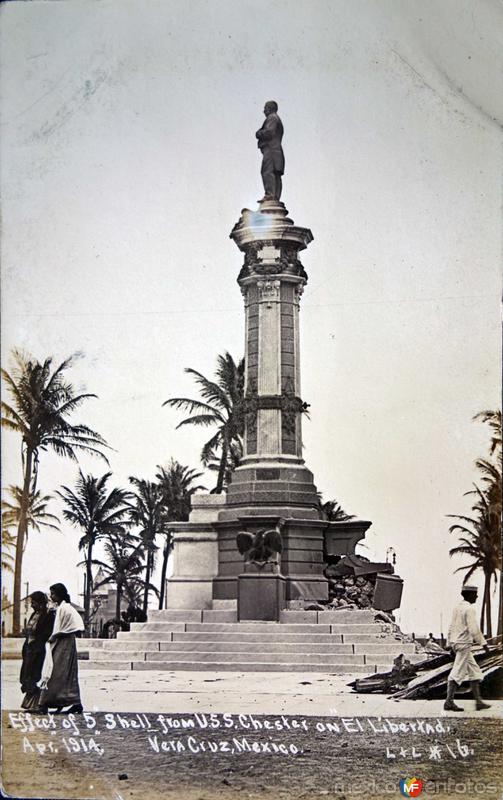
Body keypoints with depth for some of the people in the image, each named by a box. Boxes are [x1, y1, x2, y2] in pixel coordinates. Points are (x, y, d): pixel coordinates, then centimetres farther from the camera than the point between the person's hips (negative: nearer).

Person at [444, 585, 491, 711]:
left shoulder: (457, 608, 13)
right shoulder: (469, 609, -14)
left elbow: (451, 628, 16)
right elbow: (474, 629, -20)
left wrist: (449, 644, 20)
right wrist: (484, 643, -12)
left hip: (456, 643, 9)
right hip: (464, 644, -9)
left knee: (475, 672, 13)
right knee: (457, 673, -5)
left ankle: (478, 701, 13)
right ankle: (449, 702, -3)